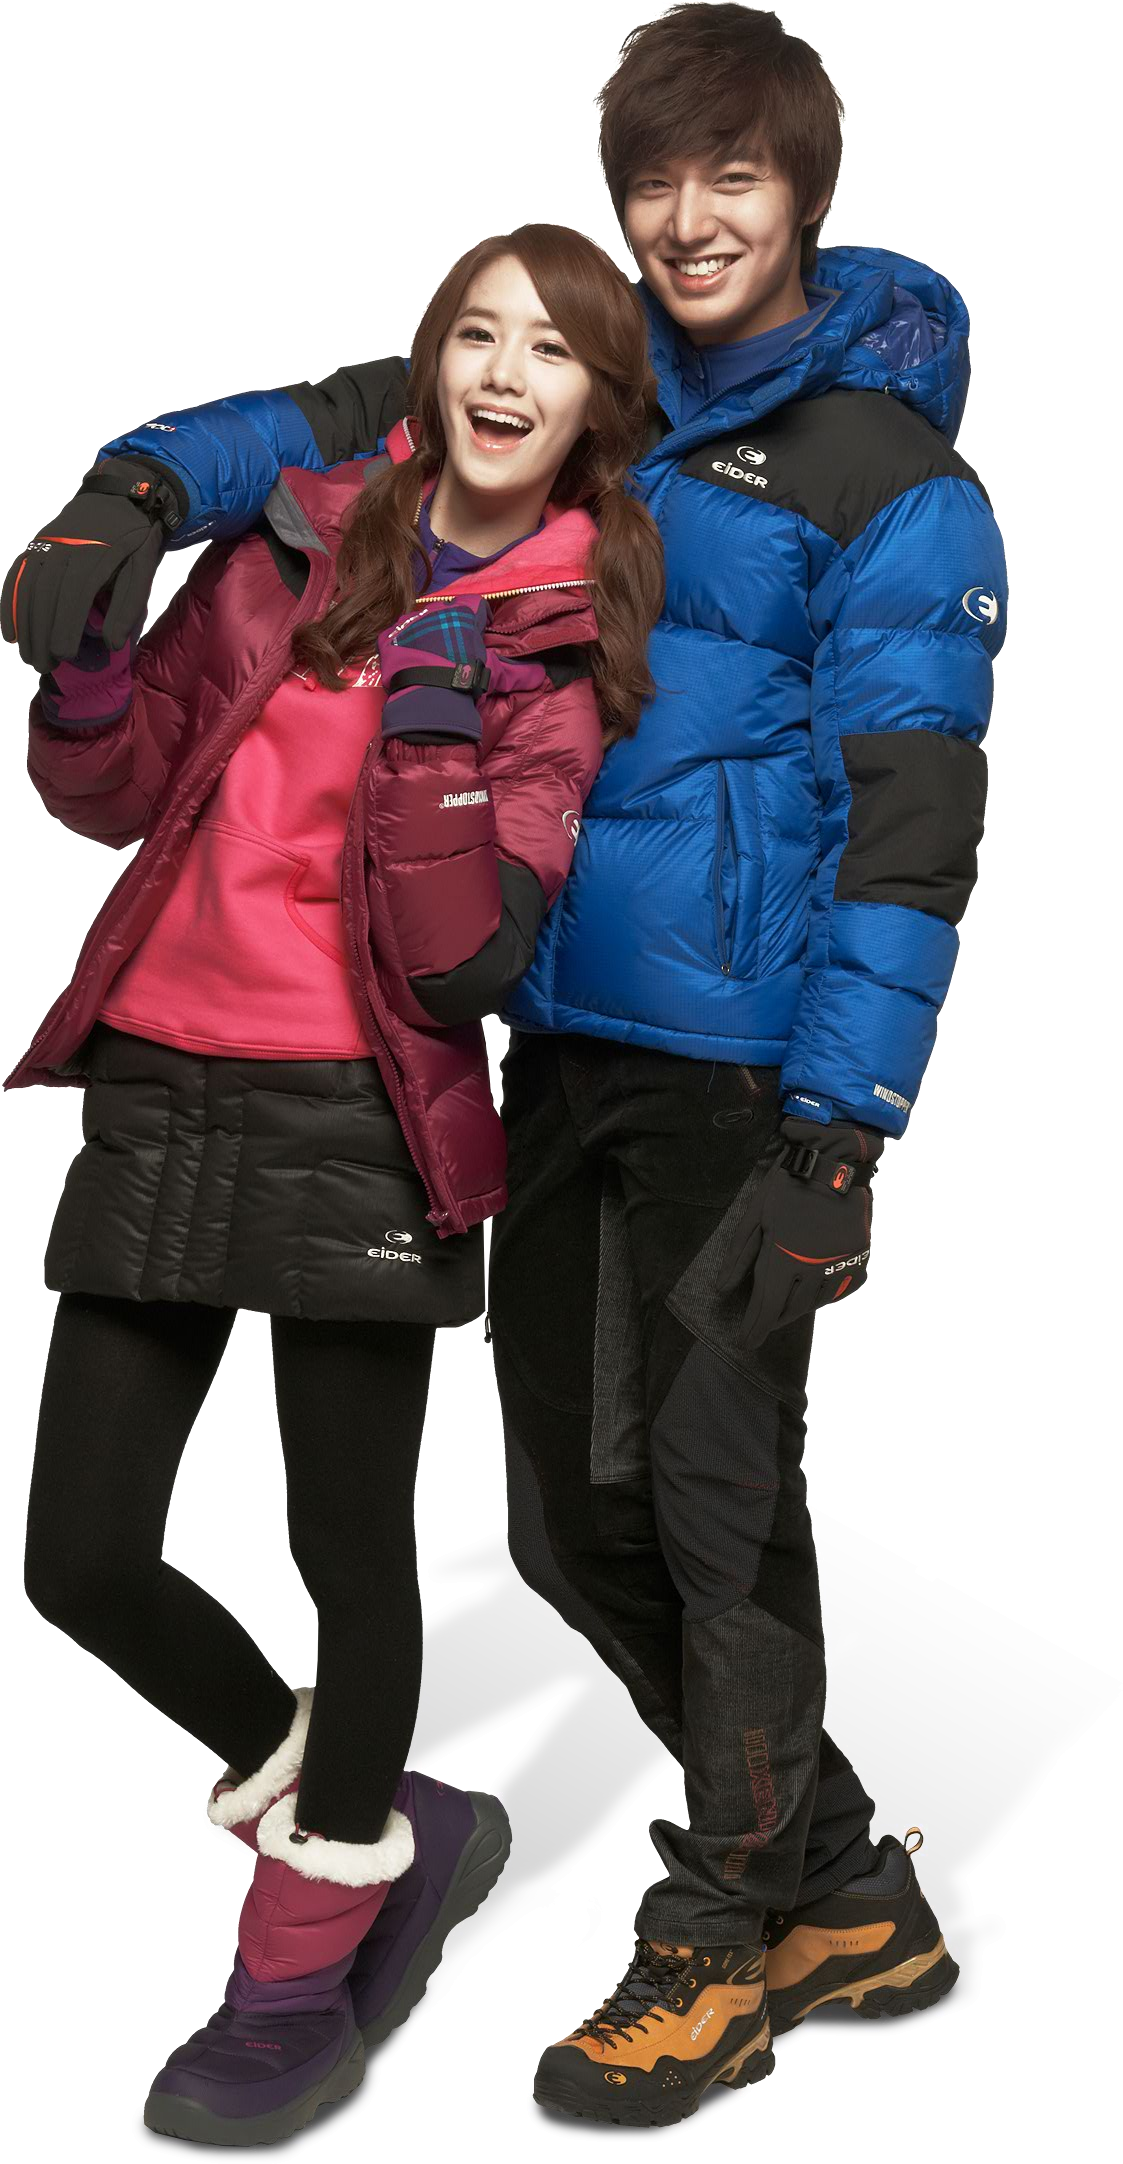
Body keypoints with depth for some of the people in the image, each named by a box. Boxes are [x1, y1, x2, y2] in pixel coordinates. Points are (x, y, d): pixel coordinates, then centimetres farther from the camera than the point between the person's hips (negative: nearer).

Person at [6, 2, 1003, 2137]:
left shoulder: (895, 479, -4)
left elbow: (912, 824, -9)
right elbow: (337, 420, 8)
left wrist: (843, 1121, -16)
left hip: (742, 1055, -6)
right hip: (546, 1030, 7)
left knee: (719, 1494, -3)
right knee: (569, 1510, 11)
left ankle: (712, 1952, 16)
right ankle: (847, 1894, 27)